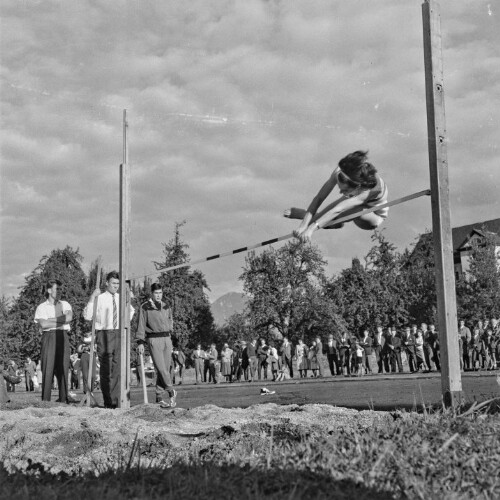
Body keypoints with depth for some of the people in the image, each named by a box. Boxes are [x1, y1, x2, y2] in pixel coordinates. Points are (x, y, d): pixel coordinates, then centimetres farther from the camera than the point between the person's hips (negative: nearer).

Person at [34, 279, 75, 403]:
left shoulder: (64, 304, 17)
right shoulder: (42, 307, 8)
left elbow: (69, 317, -3)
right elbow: (43, 324, -8)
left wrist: (51, 320, -5)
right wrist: (62, 322, -4)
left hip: (63, 337, 3)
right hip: (49, 337, -3)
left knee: (63, 368, 0)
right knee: (48, 368, -8)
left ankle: (63, 398, 3)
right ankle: (45, 399, -7)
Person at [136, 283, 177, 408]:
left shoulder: (166, 307, 12)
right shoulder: (145, 307, -2)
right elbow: (141, 325, -3)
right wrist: (140, 342, -8)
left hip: (167, 339, 5)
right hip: (153, 340, -5)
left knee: (166, 369, 3)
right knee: (161, 369, -13)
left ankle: (160, 397, 11)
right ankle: (171, 392, 2)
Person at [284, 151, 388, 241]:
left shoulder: (374, 185, -45)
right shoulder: (340, 172, -32)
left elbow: (339, 209, -52)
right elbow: (319, 198, -29)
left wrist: (313, 227, -55)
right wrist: (303, 225, -39)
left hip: (375, 216, -5)